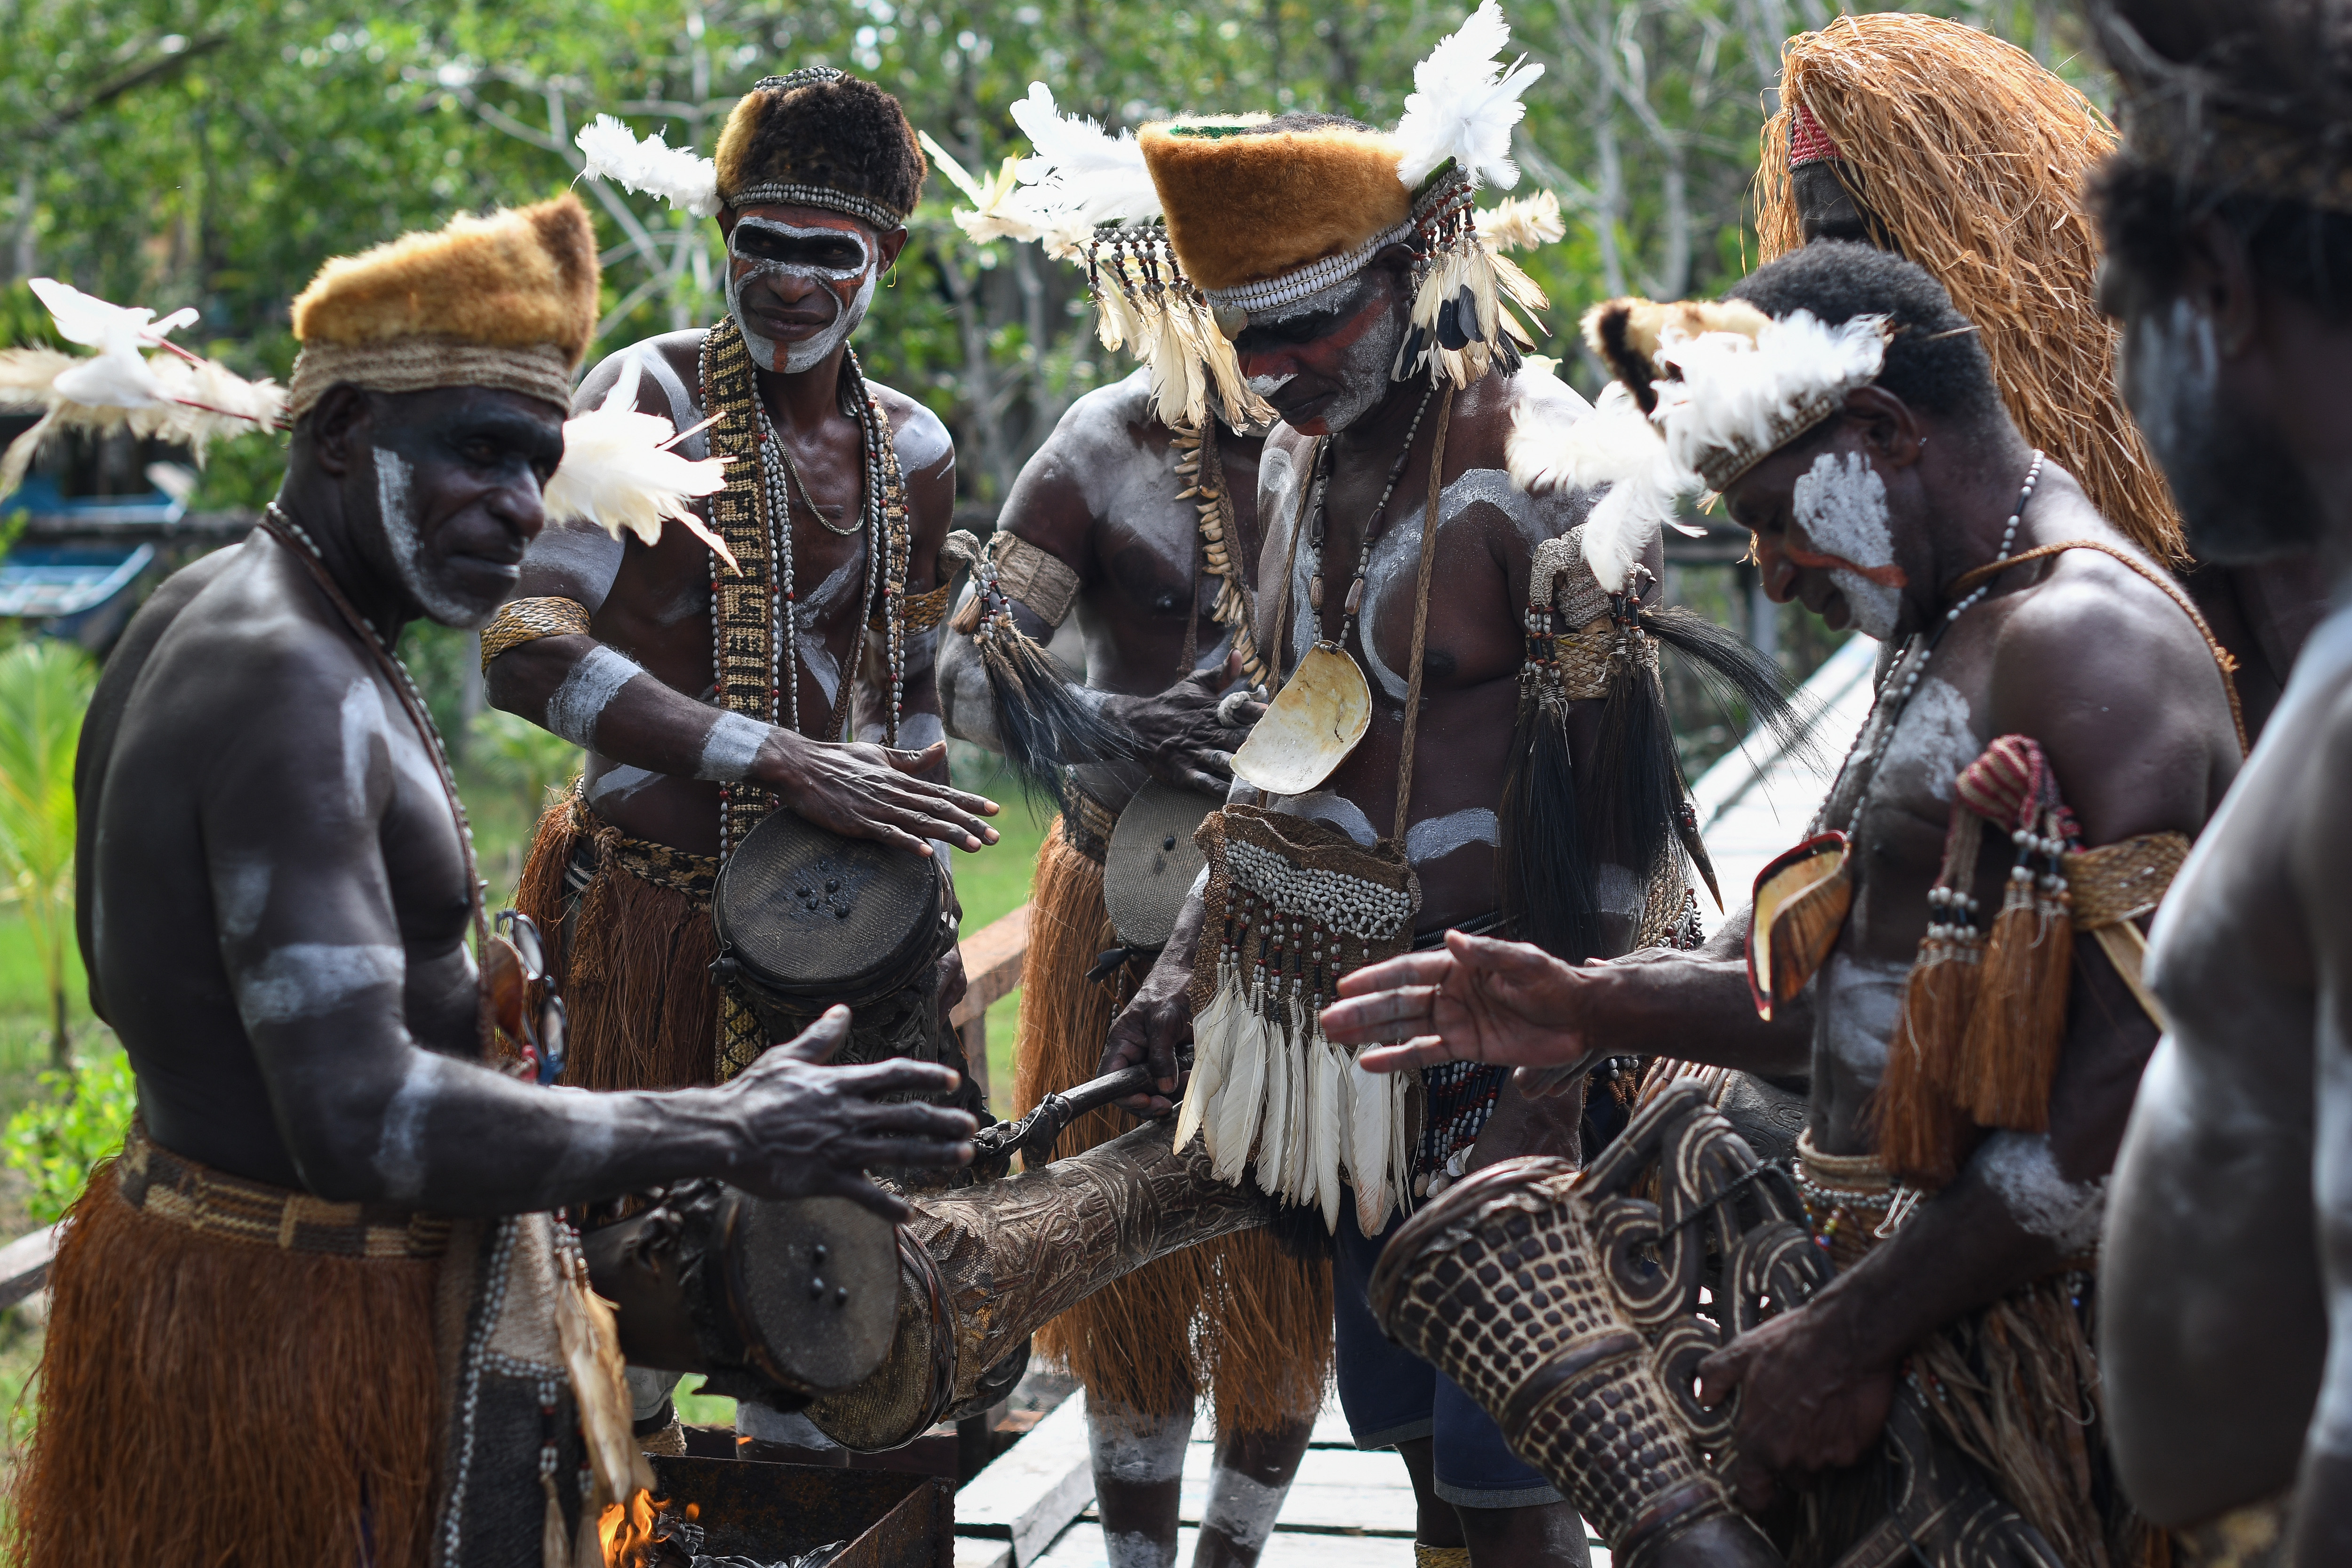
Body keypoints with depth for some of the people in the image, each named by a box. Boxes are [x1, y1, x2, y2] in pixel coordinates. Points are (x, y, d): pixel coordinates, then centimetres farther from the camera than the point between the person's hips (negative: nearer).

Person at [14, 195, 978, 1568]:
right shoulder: (293, 688, -25)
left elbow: (127, 973, 17)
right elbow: (358, 1120, -33)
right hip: (306, 1324, -10)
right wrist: (723, 1135, -27)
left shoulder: (200, 620, 7)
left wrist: (447, 997, 18)